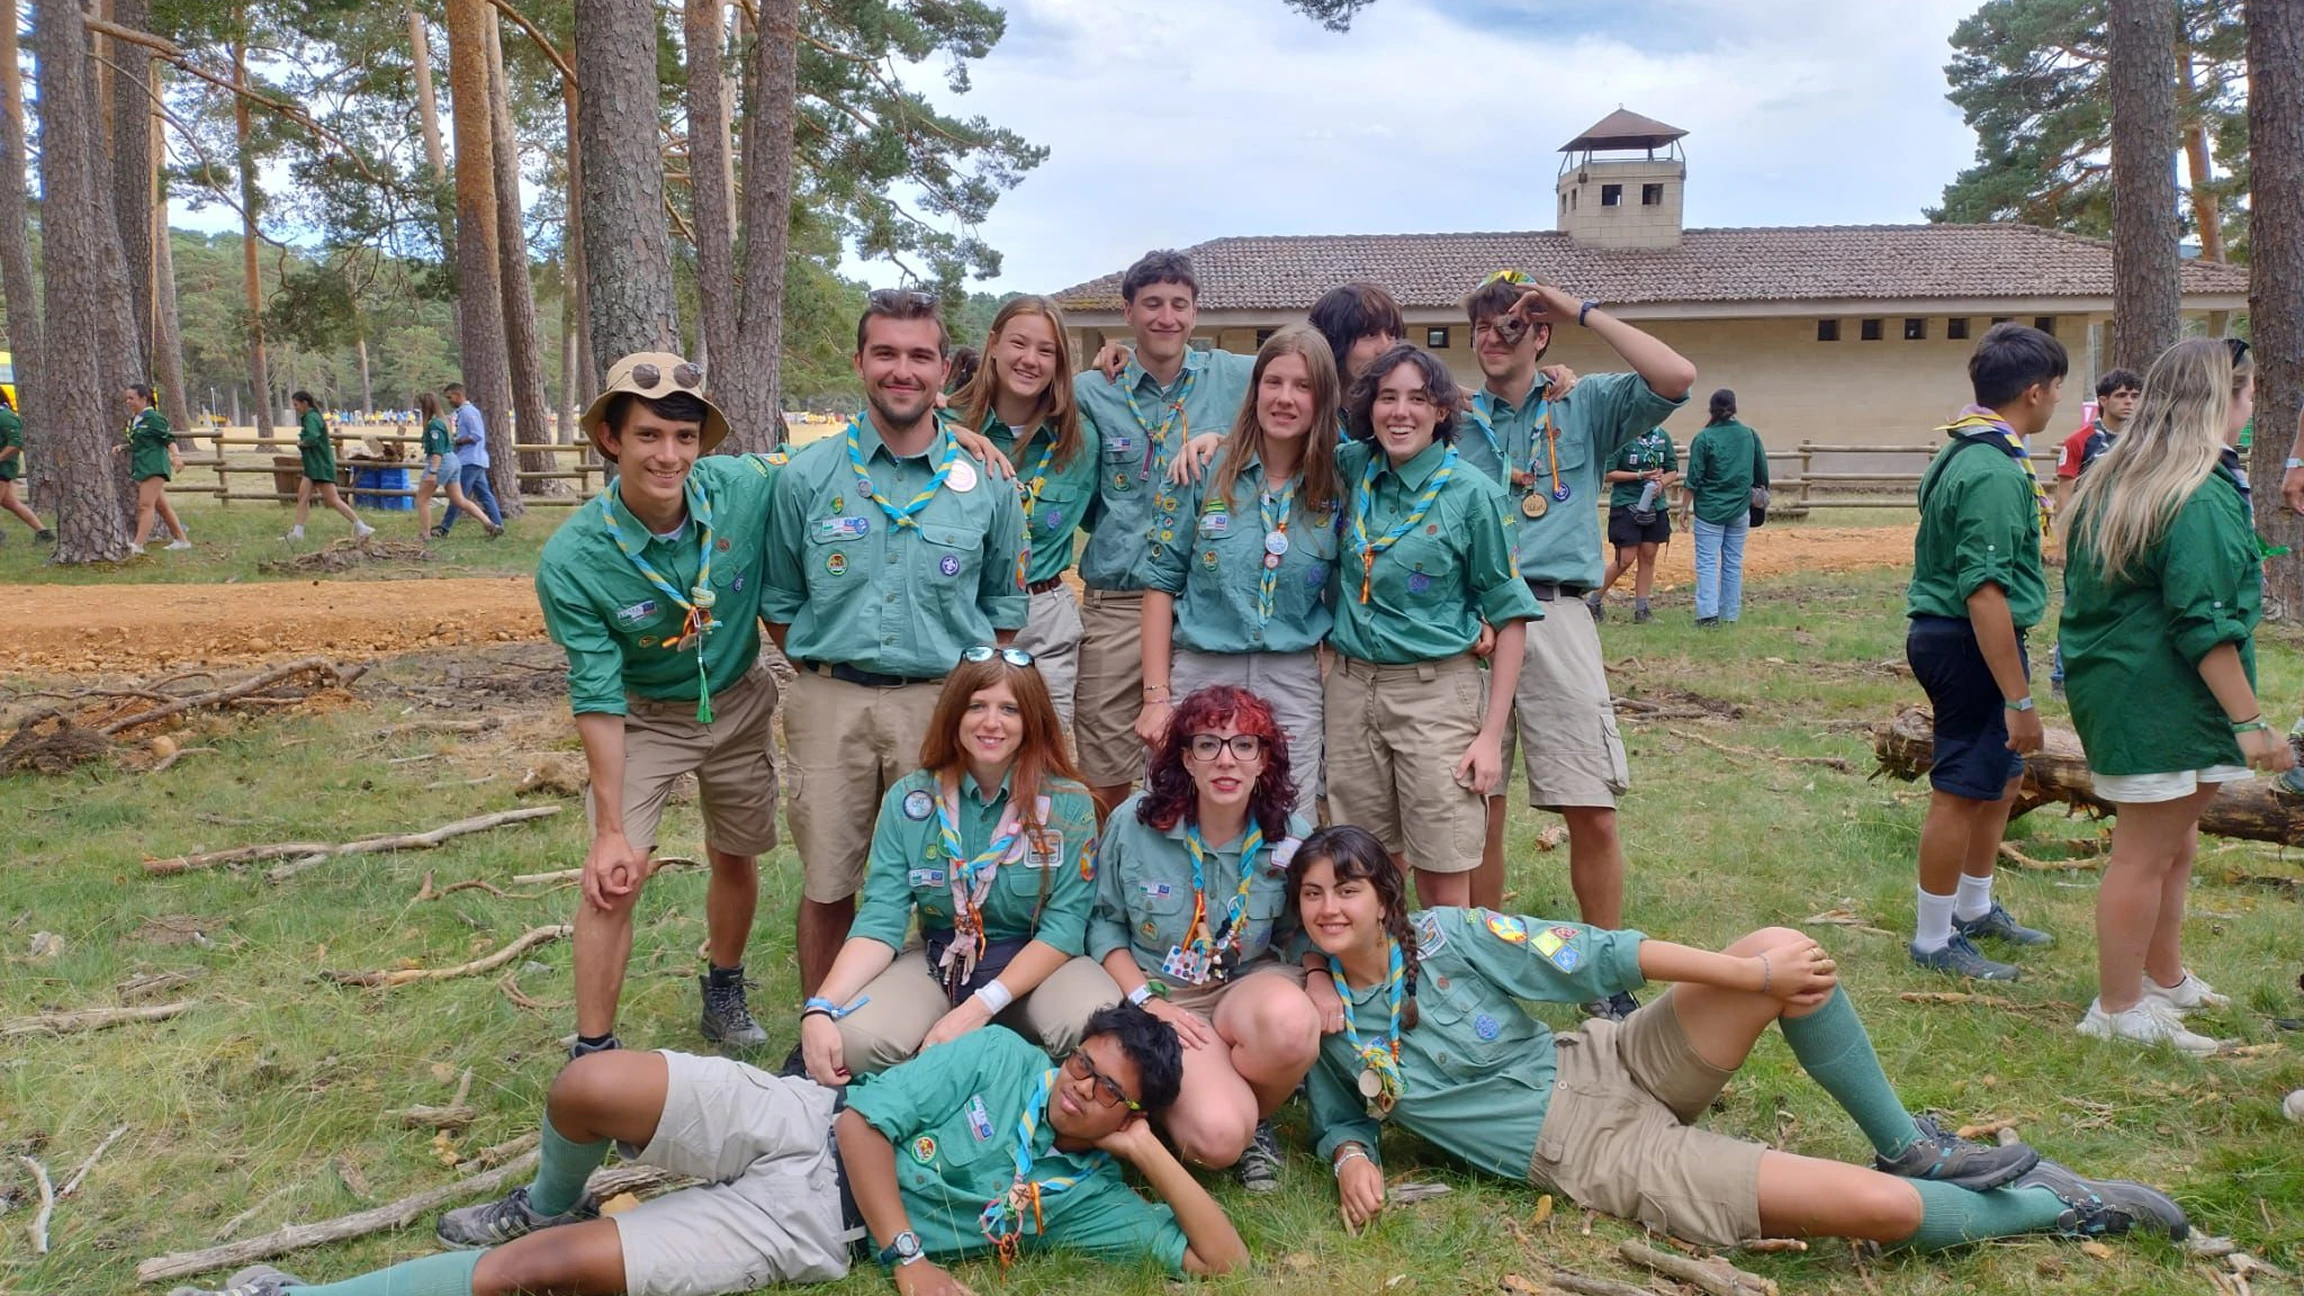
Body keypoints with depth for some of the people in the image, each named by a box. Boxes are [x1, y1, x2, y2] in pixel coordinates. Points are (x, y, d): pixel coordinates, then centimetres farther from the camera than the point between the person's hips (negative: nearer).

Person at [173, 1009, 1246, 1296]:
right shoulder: (1003, 1057, 0)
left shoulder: (1085, 1196, 1)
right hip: (800, 1125, 1)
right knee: (590, 1086, -23)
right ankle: (547, 1203, 15)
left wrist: (1152, 1154, -15)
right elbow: (865, 1118, -4)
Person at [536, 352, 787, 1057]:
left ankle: (723, 992, 43)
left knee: (737, 858, 17)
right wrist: (612, 828, -19)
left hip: (741, 701, 3)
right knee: (612, 882, -11)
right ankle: (593, 1054, 6)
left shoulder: (747, 488, -25)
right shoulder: (571, 562, -28)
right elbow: (597, 696, -21)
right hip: (643, 715, -2)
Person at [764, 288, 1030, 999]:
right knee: (827, 885, 8)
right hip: (830, 701, 0)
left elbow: (1003, 608, 11)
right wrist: (825, 674, 6)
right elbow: (780, 604, 11)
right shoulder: (806, 477, 2)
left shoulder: (986, 483, 3)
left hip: (943, 700, 0)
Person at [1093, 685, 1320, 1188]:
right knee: (1217, 1137, -29)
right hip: (1163, 998, -2)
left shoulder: (1291, 838, -5)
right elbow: (1104, 923, 2)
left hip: (1251, 987, 2)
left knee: (1290, 1019, -37)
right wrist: (1146, 1001, -10)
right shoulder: (1134, 822, -9)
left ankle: (1256, 1116, -3)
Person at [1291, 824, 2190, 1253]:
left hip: (1610, 1070, 2)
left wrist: (1755, 975, -10)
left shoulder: (1445, 937, -8)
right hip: (1593, 1156, -2)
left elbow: (1591, 958, -8)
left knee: (1784, 951, -21)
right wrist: (1351, 1157, -17)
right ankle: (2062, 1211, 10)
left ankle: (1909, 1148, 4)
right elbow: (1339, 1119, 9)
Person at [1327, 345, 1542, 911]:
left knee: (1444, 888, -1)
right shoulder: (1353, 468, 5)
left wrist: (1492, 734, -9)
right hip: (1351, 688, 4)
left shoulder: (1472, 493, -7)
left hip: (1437, 693, -4)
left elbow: (1509, 616, -4)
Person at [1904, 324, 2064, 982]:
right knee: (1962, 792, 0)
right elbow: (1985, 591, -27)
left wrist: (2034, 510, 39)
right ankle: (1934, 941, 12)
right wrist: (2019, 697, -25)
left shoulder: (1965, 452, 11)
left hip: (1945, 632, 11)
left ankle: (1974, 909, 38)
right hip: (1971, 645, -11)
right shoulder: (1995, 471, -22)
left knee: (2004, 775, 23)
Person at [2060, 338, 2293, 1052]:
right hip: (2159, 698, -10)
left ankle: (2166, 979, 36)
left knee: (2172, 842, 22)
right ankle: (2119, 1012, 9)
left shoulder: (2111, 480, 11)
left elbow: (2087, 589, 20)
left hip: (2107, 679, 10)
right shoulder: (2201, 498, -18)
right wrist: (2250, 722, -19)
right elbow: (2206, 625, -22)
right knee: (2145, 854, -1)